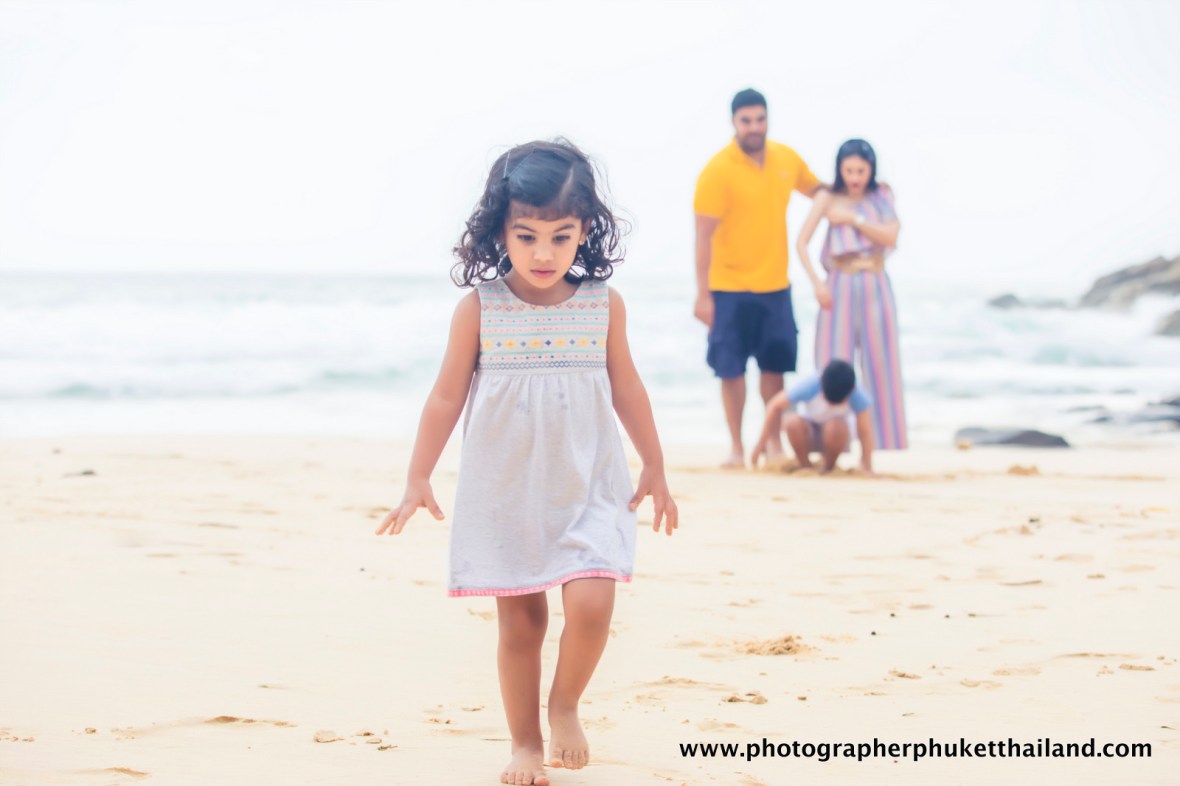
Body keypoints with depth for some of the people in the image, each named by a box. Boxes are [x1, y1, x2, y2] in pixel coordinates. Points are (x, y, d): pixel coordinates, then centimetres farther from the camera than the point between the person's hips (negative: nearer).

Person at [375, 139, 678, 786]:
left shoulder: (602, 306, -2)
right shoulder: (479, 309, -6)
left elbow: (626, 391, 10)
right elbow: (447, 397, 0)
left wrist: (654, 468, 15)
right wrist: (418, 479, -3)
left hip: (588, 489, 0)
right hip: (505, 492, 0)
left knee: (590, 602, -17)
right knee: (519, 621, 6)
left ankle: (565, 705, 11)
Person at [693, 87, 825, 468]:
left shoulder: (786, 158, 3)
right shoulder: (718, 170, -12)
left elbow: (817, 191, 23)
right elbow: (704, 235, -13)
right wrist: (703, 295, -16)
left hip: (775, 286, 4)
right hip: (730, 288, -4)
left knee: (775, 364, 10)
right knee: (732, 368, 1)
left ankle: (774, 442, 23)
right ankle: (736, 447, 11)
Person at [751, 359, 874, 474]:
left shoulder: (857, 397, -27)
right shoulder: (808, 386, -27)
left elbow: (865, 433, -22)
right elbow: (775, 406, -16)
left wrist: (867, 469, -25)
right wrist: (761, 444, -12)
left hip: (835, 437, 0)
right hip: (809, 436, 0)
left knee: (836, 426, -37)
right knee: (792, 422, -34)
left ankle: (828, 468, -7)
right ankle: (805, 466, -8)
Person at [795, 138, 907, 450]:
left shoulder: (882, 196, 6)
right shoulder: (829, 199, -1)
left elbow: (890, 236, -7)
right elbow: (802, 242, -7)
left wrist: (854, 219, -11)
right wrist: (817, 283, -15)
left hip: (876, 287, 2)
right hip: (840, 287, -2)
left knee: (879, 363, 3)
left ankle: (881, 439, 6)